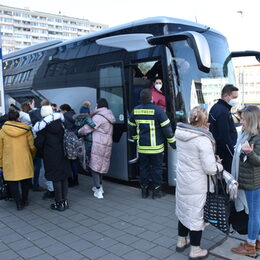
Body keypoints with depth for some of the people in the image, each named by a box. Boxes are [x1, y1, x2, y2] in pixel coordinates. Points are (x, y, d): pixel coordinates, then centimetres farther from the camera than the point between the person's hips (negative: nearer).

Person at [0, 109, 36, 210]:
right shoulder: (26, 130, -2)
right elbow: (32, 146, 2)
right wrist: (32, 157, 20)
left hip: (10, 163, -1)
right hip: (25, 162, 1)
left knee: (13, 183, 9)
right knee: (25, 182, 16)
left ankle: (19, 202, 6)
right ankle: (25, 200, 26)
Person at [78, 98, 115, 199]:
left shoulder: (98, 117, -11)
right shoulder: (109, 116, 16)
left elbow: (87, 128, -7)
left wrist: (78, 132, 13)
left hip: (98, 144, -8)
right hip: (108, 144, 8)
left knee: (95, 166, -1)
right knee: (101, 165, 20)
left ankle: (98, 191, -1)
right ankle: (99, 186, 30)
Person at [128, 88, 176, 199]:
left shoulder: (135, 110, 1)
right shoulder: (158, 110, -14)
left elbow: (131, 127, 13)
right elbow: (167, 128, -12)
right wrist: (173, 143, -1)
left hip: (142, 147, 4)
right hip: (156, 147, -4)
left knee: (143, 168, 15)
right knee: (157, 168, 10)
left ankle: (144, 191, 24)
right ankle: (156, 191, 18)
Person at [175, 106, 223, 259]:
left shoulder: (180, 133, -5)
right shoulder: (203, 140, -24)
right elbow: (210, 169, -20)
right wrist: (219, 165, 1)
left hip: (181, 181, 6)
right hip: (196, 185, -6)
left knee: (183, 210, 22)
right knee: (196, 214, 9)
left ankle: (181, 242, 39)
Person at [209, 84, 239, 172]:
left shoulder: (215, 107, 10)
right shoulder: (223, 111, -20)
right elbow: (225, 138, -23)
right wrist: (234, 154, -16)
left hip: (217, 151, 10)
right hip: (225, 155, -10)